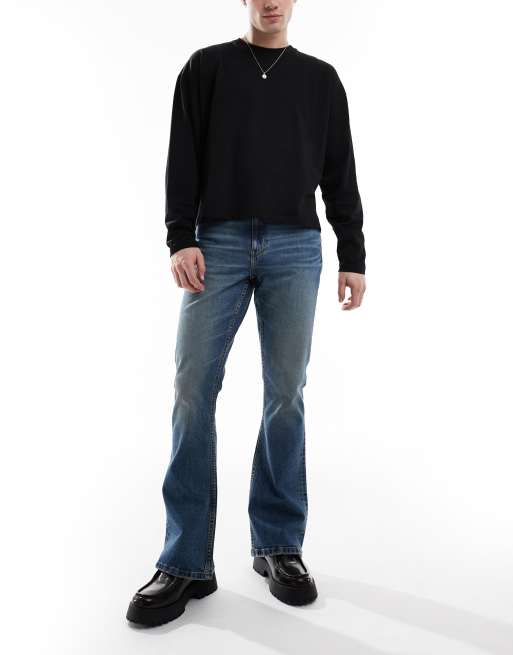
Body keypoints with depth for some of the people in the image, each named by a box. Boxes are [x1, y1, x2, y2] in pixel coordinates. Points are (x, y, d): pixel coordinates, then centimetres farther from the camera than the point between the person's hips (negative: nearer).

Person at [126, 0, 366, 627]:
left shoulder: (321, 79, 17)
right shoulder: (206, 67, 14)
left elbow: (340, 175, 13)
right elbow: (183, 161, 5)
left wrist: (352, 256, 6)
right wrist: (180, 239, -8)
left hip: (295, 249, 1)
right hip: (219, 243, -1)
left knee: (286, 393, -2)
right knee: (193, 390, -8)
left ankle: (278, 545, 12)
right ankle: (186, 562, 0)